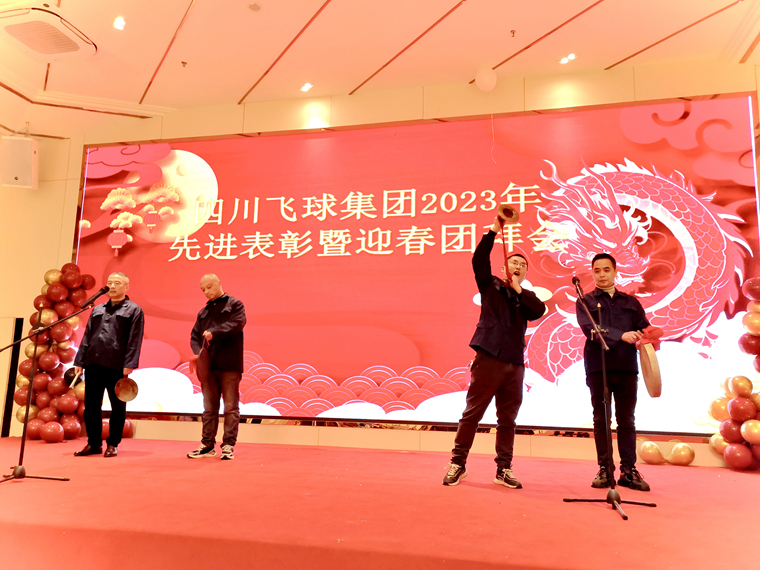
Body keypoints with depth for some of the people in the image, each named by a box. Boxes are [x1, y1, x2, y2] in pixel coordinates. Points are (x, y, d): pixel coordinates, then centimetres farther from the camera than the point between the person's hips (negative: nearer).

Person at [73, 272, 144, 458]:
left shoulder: (134, 310, 2)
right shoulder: (97, 310, 19)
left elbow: (134, 340, -7)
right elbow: (87, 337, 17)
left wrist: (129, 365, -16)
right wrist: (79, 361, 8)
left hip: (117, 366, -5)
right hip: (93, 364, 5)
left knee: (117, 407, 3)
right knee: (91, 405, 8)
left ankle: (112, 444, 14)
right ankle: (93, 444, 19)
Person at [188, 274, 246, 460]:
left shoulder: (235, 304, 3)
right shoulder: (203, 312, 18)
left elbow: (237, 324, -15)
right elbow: (195, 336, 14)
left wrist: (214, 332, -24)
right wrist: (197, 351, -6)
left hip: (229, 366, -5)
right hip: (208, 366, 5)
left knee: (231, 407, 0)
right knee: (209, 408, 11)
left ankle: (228, 445, 5)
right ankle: (207, 444, 19)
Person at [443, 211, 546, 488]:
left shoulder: (527, 297, 20)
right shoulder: (491, 285, 10)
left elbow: (540, 310, -1)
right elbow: (479, 259, -7)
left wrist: (519, 290, -6)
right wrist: (495, 230, -14)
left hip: (515, 364, 4)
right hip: (489, 358, -4)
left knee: (507, 419, 8)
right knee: (472, 412, -2)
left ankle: (504, 469, 17)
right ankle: (458, 464, 7)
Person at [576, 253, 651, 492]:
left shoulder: (631, 302, 16)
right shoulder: (585, 301, 6)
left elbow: (645, 329, 8)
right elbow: (589, 329, -11)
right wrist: (621, 335, -23)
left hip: (627, 367, 2)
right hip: (598, 367, -2)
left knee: (626, 419, 6)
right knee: (601, 420, 4)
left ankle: (629, 470, 12)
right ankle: (605, 469, 11)